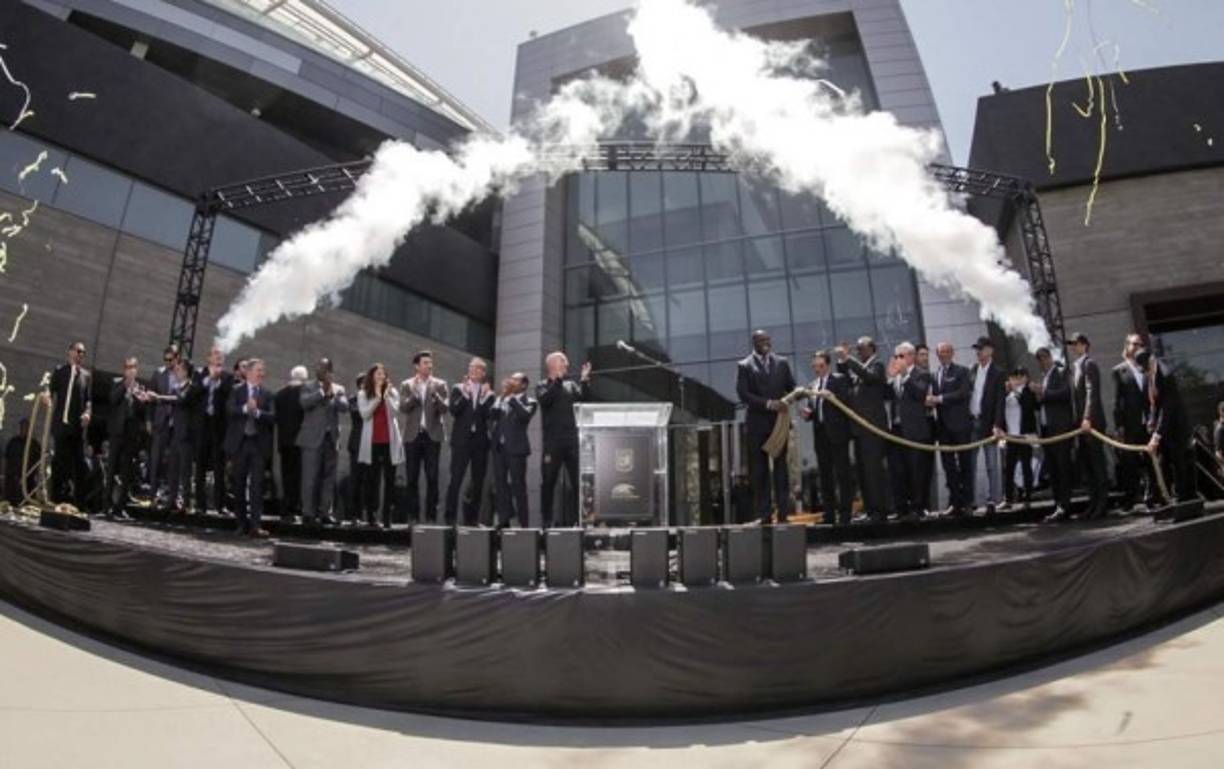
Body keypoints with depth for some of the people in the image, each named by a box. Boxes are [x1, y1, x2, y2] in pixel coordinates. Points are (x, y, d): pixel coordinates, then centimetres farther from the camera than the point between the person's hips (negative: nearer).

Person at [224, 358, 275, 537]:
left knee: (257, 485, -6)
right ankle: (242, 523, 21)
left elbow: (272, 417, -5)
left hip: (259, 443, -1)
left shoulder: (267, 394, 6)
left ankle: (255, 525, -8)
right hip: (240, 442, 1)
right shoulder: (237, 391, 7)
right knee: (239, 484, 9)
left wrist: (257, 412, -20)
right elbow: (230, 410, -8)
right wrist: (245, 408, -24)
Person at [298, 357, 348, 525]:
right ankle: (308, 512, 1)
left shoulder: (338, 389, 13)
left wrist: (332, 393, -15)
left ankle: (326, 512, 10)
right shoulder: (308, 388, 7)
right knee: (310, 477, -4)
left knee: (329, 478, 5)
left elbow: (344, 406, -3)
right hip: (313, 439, -2)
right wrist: (322, 391, -15)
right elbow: (305, 403, -12)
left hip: (332, 439, 3)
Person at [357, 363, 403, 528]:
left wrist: (386, 396, -16)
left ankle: (387, 516, 4)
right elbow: (364, 414, -7)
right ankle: (370, 516, 11)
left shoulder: (392, 392, 7)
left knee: (389, 478, 0)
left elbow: (394, 411, -7)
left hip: (390, 441, 0)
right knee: (371, 479, 4)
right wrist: (377, 397, -13)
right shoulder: (363, 394, 6)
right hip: (372, 441, 0)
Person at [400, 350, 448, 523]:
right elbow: (403, 407, -6)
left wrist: (434, 393, -21)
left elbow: (444, 408, -6)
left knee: (432, 477, -1)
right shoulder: (407, 385, 5)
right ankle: (413, 514, 12)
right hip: (413, 435, 1)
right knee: (412, 477, 4)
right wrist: (414, 393, -20)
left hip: (432, 435, 0)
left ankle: (431, 515, 5)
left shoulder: (439, 385, 4)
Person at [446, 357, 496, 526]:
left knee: (478, 482, 3)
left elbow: (490, 415, -4)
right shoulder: (458, 389, 9)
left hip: (480, 441, 2)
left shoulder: (488, 393, 10)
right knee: (455, 480, -6)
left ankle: (471, 518, 12)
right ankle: (450, 517, -1)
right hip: (461, 440, -2)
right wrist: (465, 394, -13)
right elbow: (454, 411, -6)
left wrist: (484, 397, -12)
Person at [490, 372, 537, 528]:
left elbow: (525, 415, -21)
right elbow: (492, 416, 3)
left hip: (516, 447, -5)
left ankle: (523, 523, 4)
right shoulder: (502, 399, 15)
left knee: (518, 485, -3)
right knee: (500, 482, 7)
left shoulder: (529, 401, -1)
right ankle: (504, 518, 17)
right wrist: (500, 398, -5)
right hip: (499, 446, 6)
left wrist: (512, 398, -17)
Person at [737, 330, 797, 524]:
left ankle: (782, 513, 6)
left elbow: (792, 387, 12)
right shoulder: (744, 366, 2)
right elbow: (743, 394, -7)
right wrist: (768, 404, -16)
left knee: (781, 467, 2)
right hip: (757, 423, -2)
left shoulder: (782, 362, 12)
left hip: (779, 421, 2)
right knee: (759, 470, 1)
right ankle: (763, 514, 6)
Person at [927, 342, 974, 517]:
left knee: (964, 463, 1)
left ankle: (967, 502, 7)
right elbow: (933, 397, 13)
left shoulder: (962, 371, 1)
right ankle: (954, 502, 9)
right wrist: (931, 401, -9)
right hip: (943, 425, 5)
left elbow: (963, 393, -13)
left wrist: (939, 399, -17)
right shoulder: (934, 375, 16)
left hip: (959, 423, -5)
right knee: (948, 465, 5)